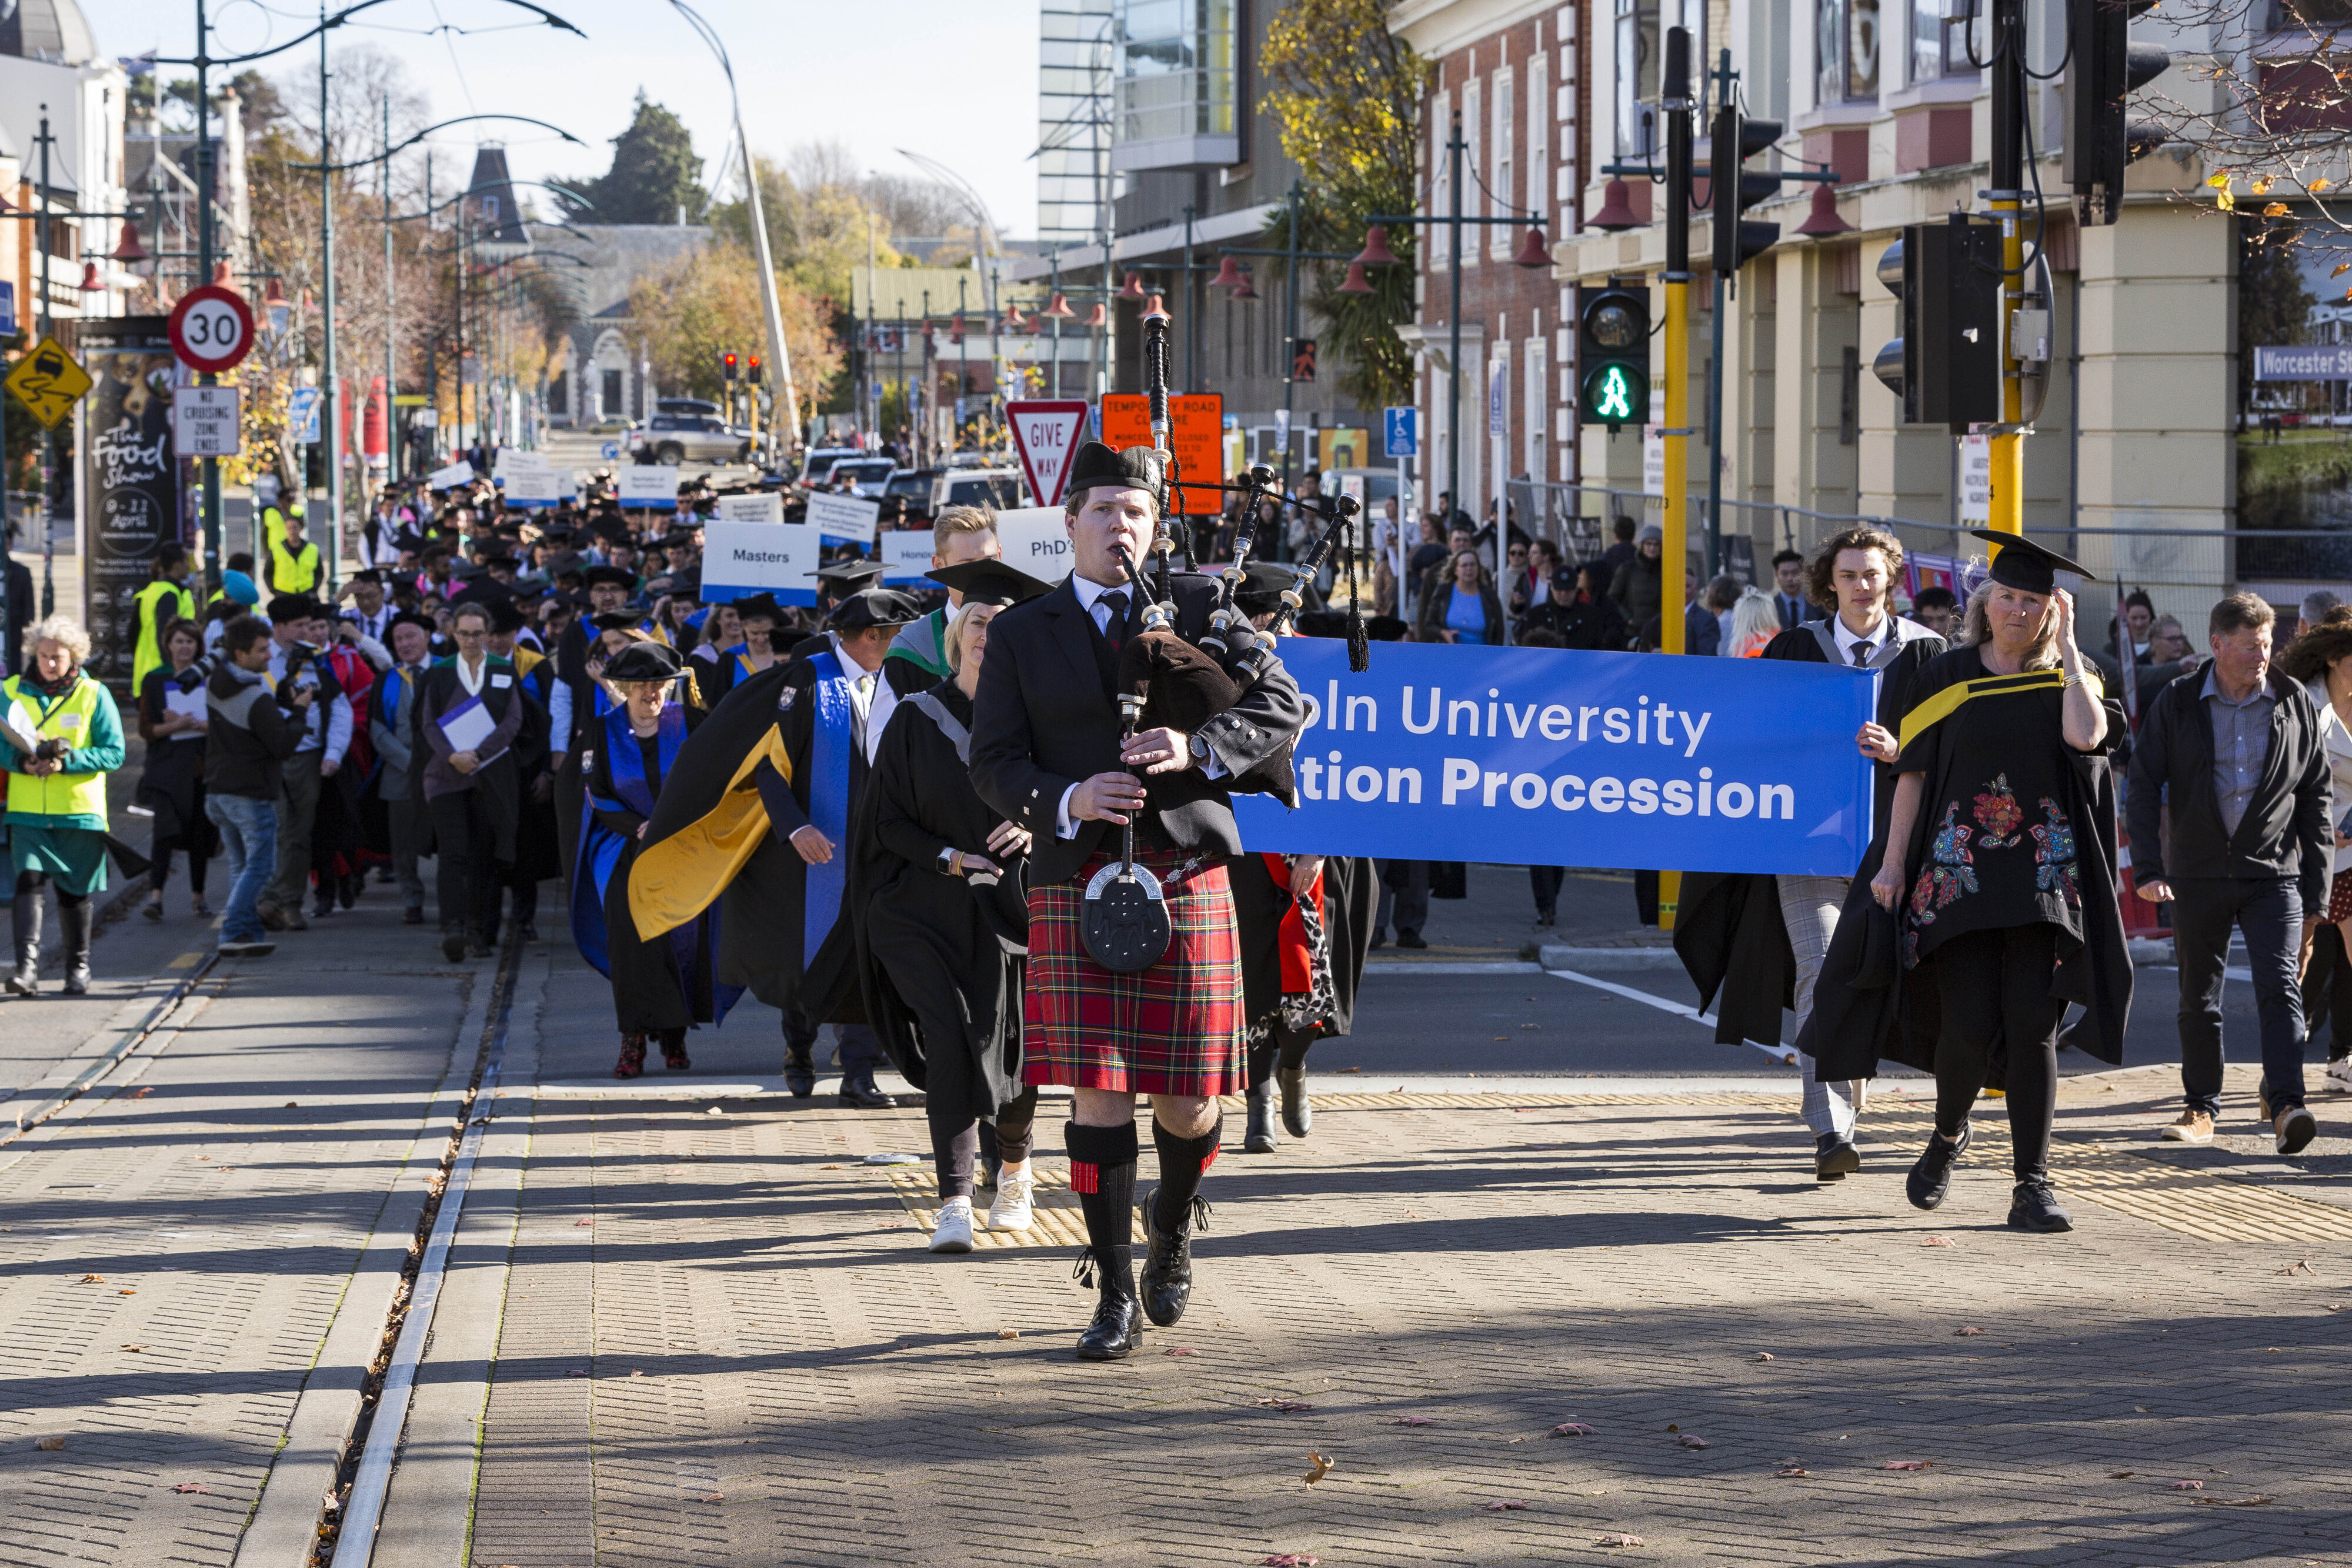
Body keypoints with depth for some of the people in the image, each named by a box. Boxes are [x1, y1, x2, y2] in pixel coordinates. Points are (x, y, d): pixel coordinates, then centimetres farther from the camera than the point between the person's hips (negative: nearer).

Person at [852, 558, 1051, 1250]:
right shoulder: (916, 720, 1)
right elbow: (888, 819, 2)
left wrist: (1038, 825, -15)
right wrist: (947, 857, -13)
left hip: (1013, 905, 1)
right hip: (930, 909, -1)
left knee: (1013, 1047, 6)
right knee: (949, 1041, -14)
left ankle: (1014, 1167, 35)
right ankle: (954, 1201, -14)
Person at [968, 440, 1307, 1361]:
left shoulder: (1201, 607, 9)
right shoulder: (1022, 636, 9)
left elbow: (1284, 706, 1)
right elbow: (994, 765, 4)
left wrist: (1199, 749, -17)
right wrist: (1067, 799, -16)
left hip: (1187, 877, 1)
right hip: (1077, 884, 0)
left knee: (1188, 1099, 3)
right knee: (1100, 1092, -6)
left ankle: (1171, 1227, 35)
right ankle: (1115, 1296, 2)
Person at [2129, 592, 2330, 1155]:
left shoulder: (2295, 705, 2)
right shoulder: (2177, 703, 0)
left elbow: (2317, 801, 6)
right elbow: (2144, 786, -1)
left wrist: (2316, 893, 3)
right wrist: (2147, 869, -12)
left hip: (2274, 875, -1)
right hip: (2198, 874, 1)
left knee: (2280, 988, -14)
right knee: (2199, 998, 8)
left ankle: (2286, 1107, -21)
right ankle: (2200, 1108, 20)